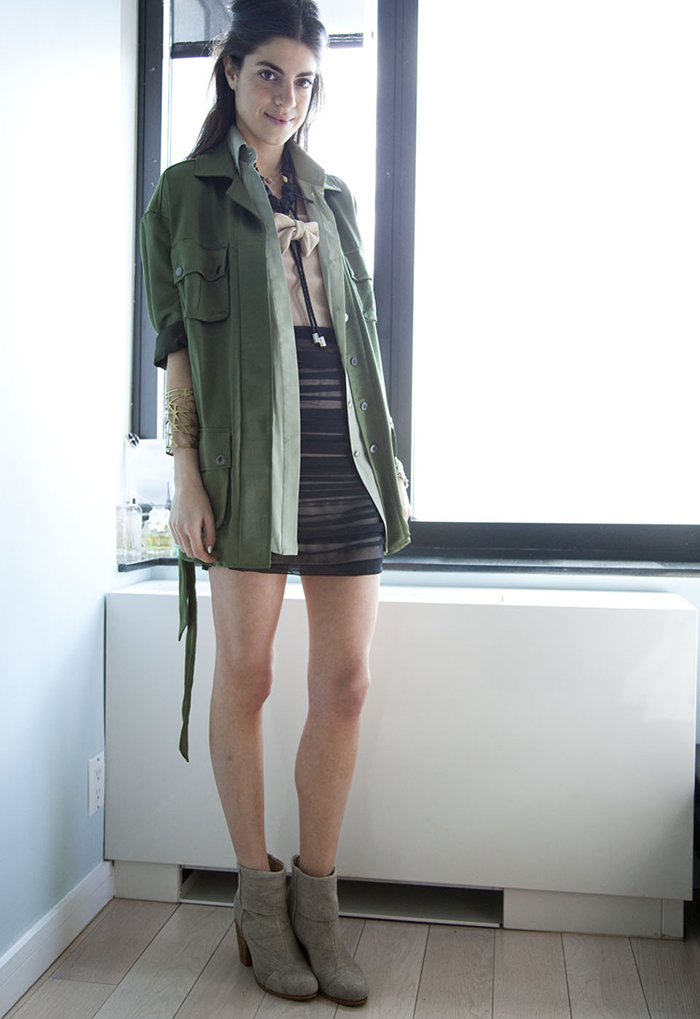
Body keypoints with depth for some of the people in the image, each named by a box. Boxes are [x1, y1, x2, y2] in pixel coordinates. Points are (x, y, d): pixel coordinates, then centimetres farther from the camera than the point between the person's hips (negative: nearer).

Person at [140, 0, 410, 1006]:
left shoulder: (333, 198, 22)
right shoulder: (188, 190, 10)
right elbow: (174, 338, 1)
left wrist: (389, 451, 13)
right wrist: (185, 472, -8)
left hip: (345, 454, 4)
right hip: (251, 451, -4)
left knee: (346, 680, 1)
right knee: (246, 671, 0)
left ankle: (317, 897, 16)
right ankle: (258, 896, 17)